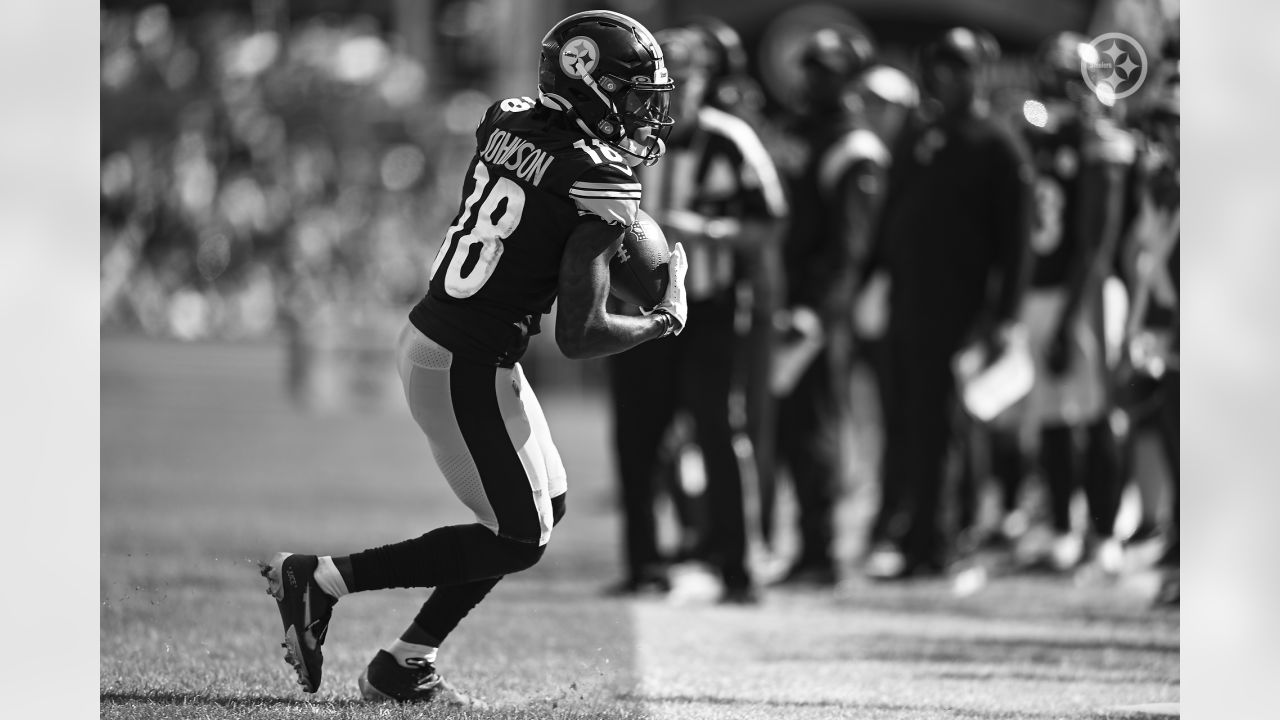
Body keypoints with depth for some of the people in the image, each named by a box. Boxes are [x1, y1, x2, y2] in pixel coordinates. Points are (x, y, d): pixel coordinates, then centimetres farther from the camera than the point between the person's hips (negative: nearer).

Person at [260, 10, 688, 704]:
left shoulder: (504, 121, 2)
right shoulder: (600, 183, -19)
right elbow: (578, 336, -20)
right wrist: (666, 321, -3)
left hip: (425, 333, 9)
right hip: (466, 368, -9)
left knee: (547, 504, 19)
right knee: (517, 538, 5)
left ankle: (405, 664, 20)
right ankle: (320, 579, 5)